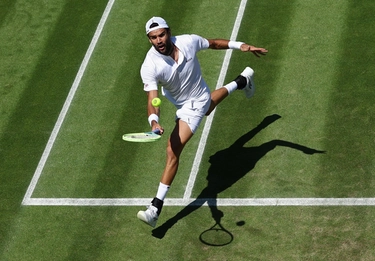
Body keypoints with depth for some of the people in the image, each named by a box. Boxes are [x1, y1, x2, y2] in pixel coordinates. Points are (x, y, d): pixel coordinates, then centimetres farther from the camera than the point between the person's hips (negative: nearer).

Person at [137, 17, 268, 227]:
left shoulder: (188, 42, -28)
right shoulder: (150, 66, -30)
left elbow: (213, 43, -6)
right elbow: (152, 99, -37)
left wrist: (240, 45, -10)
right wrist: (154, 121, -57)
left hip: (195, 105, -4)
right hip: (181, 103, 4)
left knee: (173, 151, -14)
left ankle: (156, 208, -11)